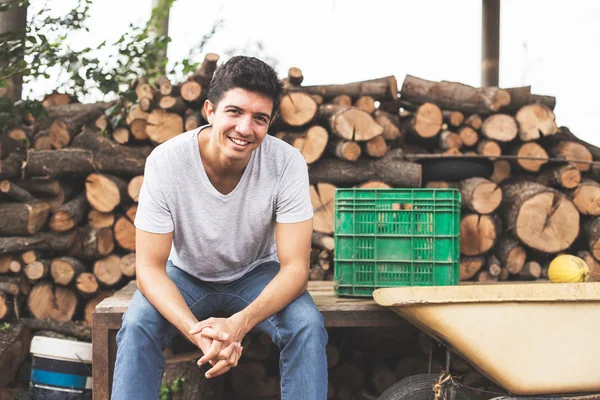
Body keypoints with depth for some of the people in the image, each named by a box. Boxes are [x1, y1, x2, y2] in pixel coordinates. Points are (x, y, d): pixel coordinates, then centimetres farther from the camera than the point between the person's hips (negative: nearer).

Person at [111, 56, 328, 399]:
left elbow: (295, 266, -25)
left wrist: (240, 323, -44)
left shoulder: (288, 163, -25)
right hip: (186, 275, 0)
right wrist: (194, 329, -43)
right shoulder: (165, 162, -26)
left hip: (257, 274, 0)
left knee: (308, 327, -27)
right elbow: (150, 267, -23)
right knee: (137, 327, -28)